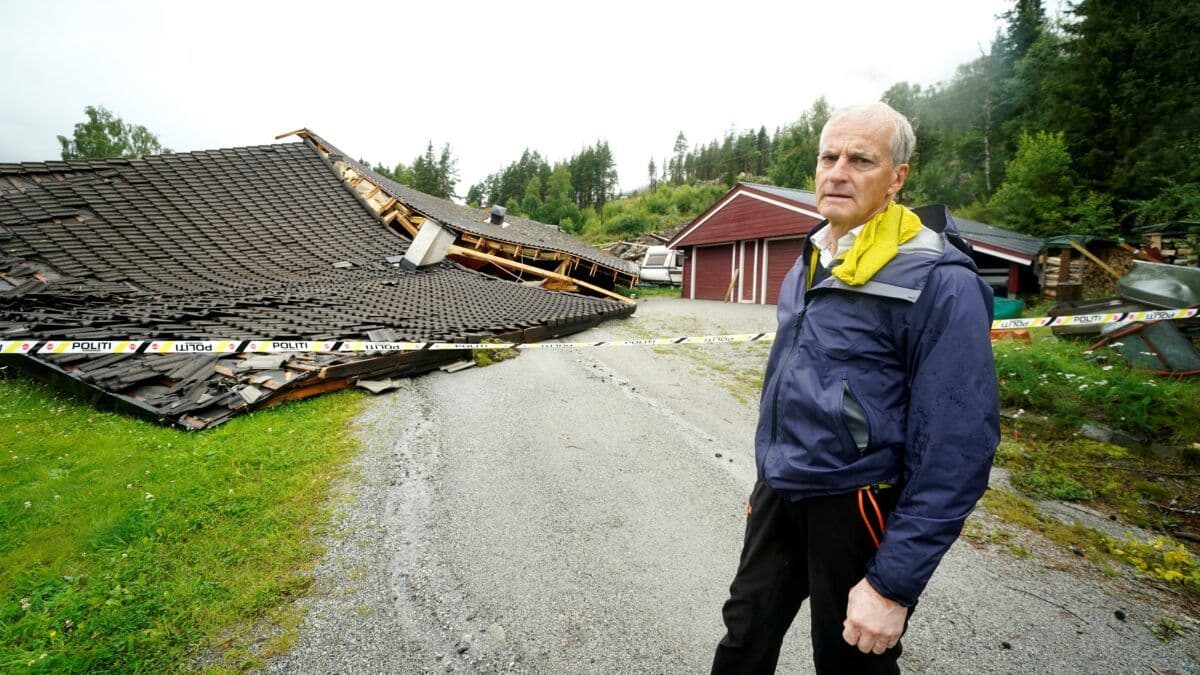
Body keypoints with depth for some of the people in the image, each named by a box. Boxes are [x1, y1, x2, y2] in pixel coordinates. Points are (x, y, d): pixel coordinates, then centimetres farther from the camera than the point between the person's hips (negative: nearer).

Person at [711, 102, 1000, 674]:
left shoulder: (937, 280, -18)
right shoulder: (809, 262, 6)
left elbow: (958, 449, -20)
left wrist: (893, 584, -18)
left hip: (856, 511, -6)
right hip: (778, 495, 7)